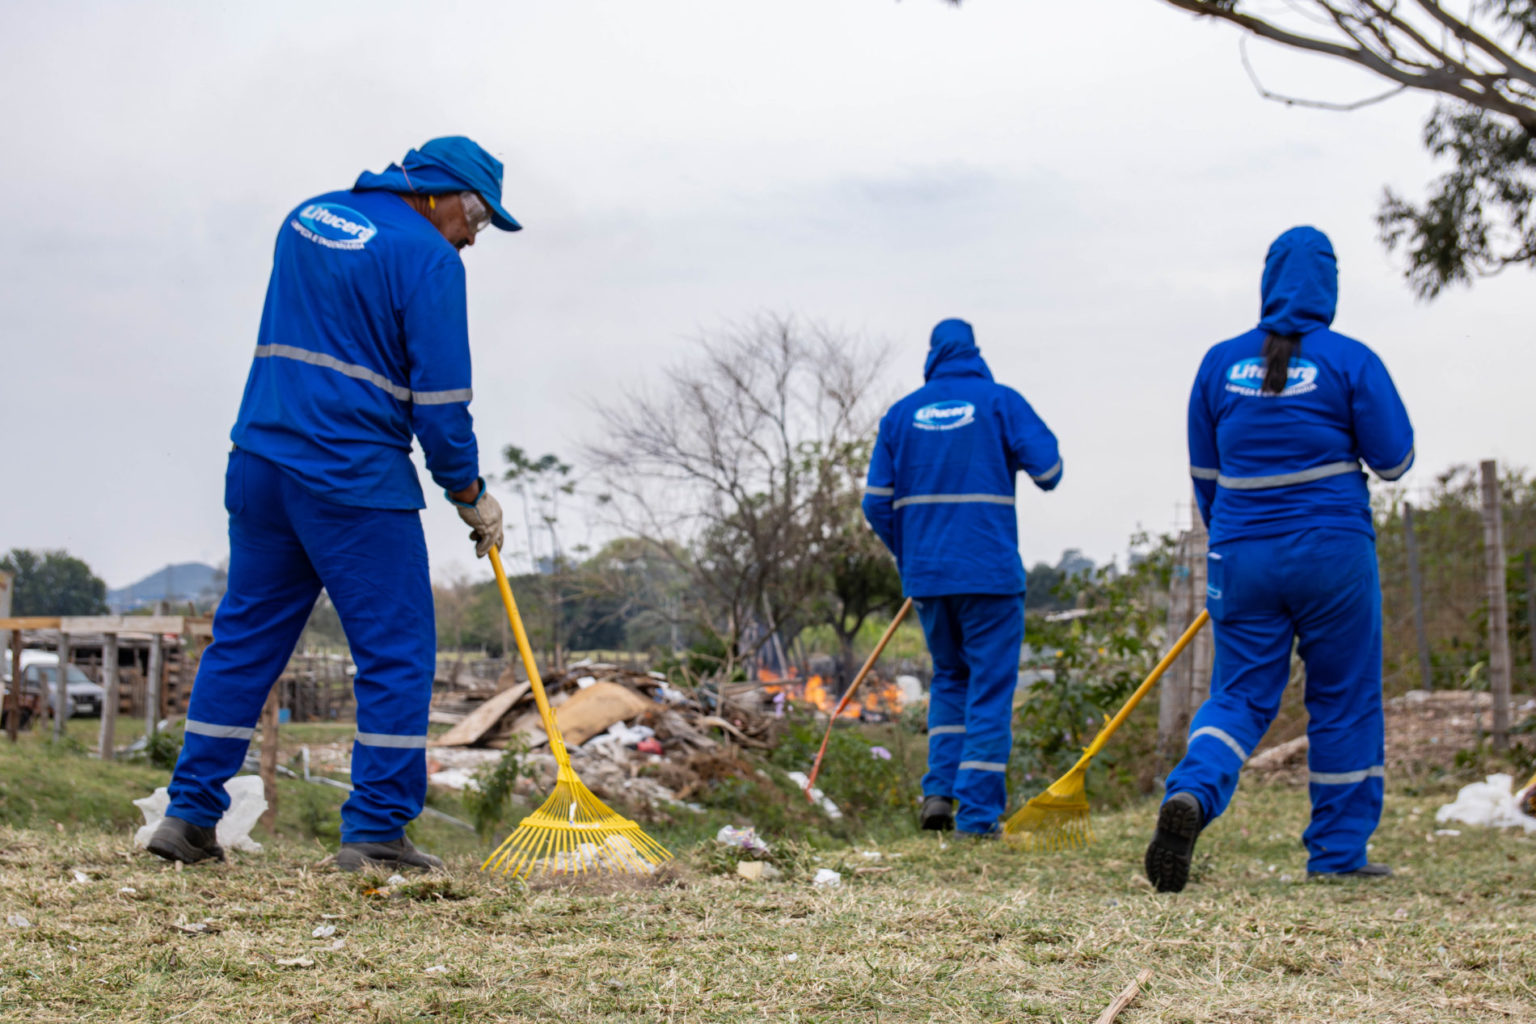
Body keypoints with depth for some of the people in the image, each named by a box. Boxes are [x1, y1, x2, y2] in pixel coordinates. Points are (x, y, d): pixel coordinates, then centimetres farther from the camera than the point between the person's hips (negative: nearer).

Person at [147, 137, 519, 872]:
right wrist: (470, 496, 2)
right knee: (396, 651, 0)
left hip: (260, 462, 7)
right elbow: (440, 398, -8)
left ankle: (190, 816, 14)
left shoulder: (305, 217, 16)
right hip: (357, 479, -7)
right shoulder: (427, 257, -7)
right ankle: (374, 832, 0)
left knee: (244, 637, 13)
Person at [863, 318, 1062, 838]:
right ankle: (978, 811, -2)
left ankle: (939, 790, 9)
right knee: (990, 686, 2)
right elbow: (1048, 471, -6)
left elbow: (877, 502, 6)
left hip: (926, 575, 4)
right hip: (989, 571, -4)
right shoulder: (1000, 402, -2)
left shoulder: (901, 414, 7)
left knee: (948, 677, 21)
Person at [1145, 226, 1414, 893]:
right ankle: (1338, 853, 16)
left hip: (1242, 556, 3)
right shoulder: (1350, 360, -6)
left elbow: (1204, 471, 12)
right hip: (1333, 554, -2)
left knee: (1239, 695, 8)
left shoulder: (1220, 362, 4)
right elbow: (1394, 460, -3)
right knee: (1344, 699, 10)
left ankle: (1192, 794, -21)